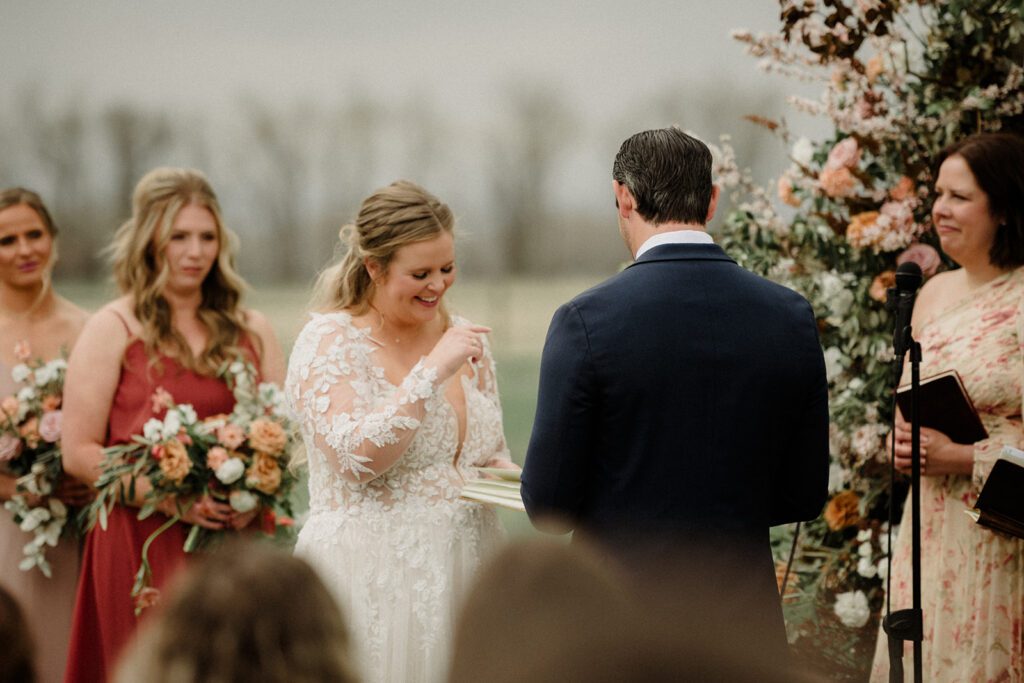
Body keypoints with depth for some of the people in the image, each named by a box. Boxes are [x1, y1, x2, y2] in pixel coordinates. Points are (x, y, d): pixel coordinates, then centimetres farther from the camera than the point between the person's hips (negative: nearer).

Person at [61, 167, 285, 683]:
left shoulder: (250, 330, 12)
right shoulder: (114, 329, 0)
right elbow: (79, 453, -5)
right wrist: (171, 498, -16)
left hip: (235, 540, 3)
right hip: (143, 543, -3)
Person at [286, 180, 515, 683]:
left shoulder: (462, 337, 10)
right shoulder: (329, 340, -7)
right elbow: (355, 458, -20)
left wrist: (506, 473, -2)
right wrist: (433, 371, -20)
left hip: (464, 568, 5)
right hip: (373, 579, -5)